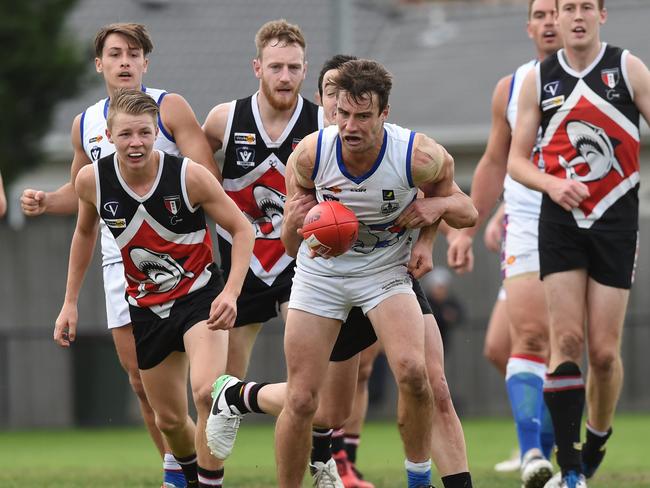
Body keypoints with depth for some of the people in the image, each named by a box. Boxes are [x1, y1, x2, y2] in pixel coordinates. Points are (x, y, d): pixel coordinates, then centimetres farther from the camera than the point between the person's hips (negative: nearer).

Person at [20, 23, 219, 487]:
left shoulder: (169, 107, -3)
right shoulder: (85, 124, 12)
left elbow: (208, 176, -9)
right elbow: (81, 192, 26)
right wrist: (45, 202, 7)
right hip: (120, 261, 5)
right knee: (141, 379, 5)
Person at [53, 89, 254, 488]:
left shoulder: (190, 175, -21)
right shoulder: (92, 180, -12)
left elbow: (242, 229, -11)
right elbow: (85, 233, 10)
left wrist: (231, 292, -24)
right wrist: (70, 302, 11)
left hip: (199, 295, -4)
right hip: (147, 308, 4)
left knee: (206, 391, -29)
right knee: (170, 418, 12)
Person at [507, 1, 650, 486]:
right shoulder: (537, 80, 6)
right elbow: (516, 159, 9)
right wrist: (553, 184, -11)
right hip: (560, 222, 1)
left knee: (604, 351, -2)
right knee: (567, 340, -10)